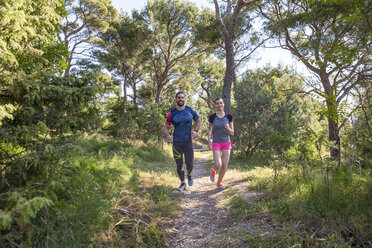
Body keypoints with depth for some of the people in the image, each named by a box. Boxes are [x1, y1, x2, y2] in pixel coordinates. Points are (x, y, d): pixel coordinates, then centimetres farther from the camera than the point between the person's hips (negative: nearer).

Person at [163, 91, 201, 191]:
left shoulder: (191, 111, -1)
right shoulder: (171, 114, -4)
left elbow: (198, 121, 12)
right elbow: (165, 127, 1)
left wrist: (195, 131, -7)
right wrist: (167, 136, -20)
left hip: (188, 141, 0)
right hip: (176, 142, 0)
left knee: (189, 163, -6)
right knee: (179, 165, 5)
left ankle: (189, 175, 31)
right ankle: (182, 183, 26)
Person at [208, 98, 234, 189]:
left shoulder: (229, 117, -3)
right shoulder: (212, 117, -5)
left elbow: (232, 133, 1)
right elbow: (210, 130, 5)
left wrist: (228, 128, -21)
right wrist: (209, 141, -7)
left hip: (226, 143, 2)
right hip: (216, 144, -2)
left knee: (224, 166, 2)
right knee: (218, 166, -13)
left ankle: (219, 182, 26)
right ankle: (212, 170, 25)